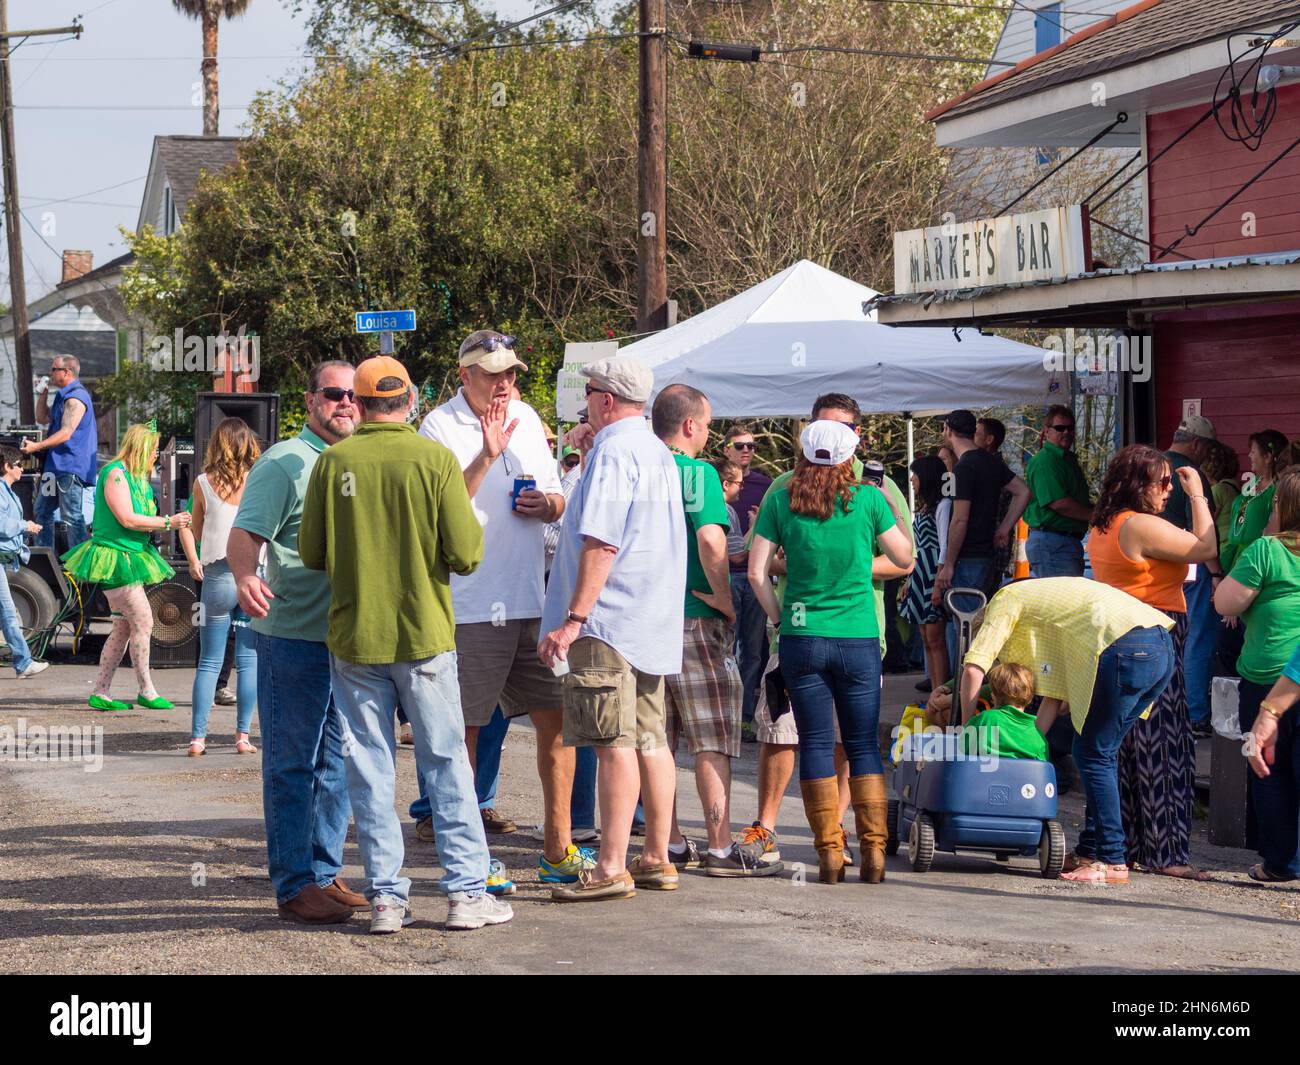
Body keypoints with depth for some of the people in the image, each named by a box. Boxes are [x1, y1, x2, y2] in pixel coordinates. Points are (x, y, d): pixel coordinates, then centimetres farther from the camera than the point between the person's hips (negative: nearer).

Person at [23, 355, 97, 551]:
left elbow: (65, 433, -22)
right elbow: (43, 418, 25)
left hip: (70, 467, -11)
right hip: (57, 465, 11)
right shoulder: (63, 395, 17)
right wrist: (43, 394, 13)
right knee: (41, 511, 15)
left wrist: (37, 446, -21)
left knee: (72, 516, -11)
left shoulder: (75, 398, -16)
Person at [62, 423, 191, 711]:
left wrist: (176, 523, 3)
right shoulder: (115, 474, -14)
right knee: (143, 621, -9)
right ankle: (146, 692, 1)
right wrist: (167, 522, -16)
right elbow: (127, 519, -21)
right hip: (115, 555, -10)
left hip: (131, 557, 10)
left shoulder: (138, 477, 16)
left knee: (124, 628, 9)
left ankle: (100, 693, 12)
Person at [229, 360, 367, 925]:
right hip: (293, 638, -7)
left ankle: (324, 873, 21)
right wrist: (245, 577, -34)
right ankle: (294, 885, 2)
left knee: (337, 763, 12)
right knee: (291, 764, -2)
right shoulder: (284, 462, -7)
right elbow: (244, 534, -15)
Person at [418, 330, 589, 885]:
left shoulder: (527, 418, 14)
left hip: (533, 603, 6)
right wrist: (488, 456, -24)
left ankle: (557, 848, 16)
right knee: (461, 732, 0)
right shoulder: (440, 427, -6)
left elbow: (558, 496, 23)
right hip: (470, 606, -6)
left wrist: (551, 504, 0)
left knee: (557, 720, 7)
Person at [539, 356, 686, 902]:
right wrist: (590, 457, 21)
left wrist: (574, 618, -22)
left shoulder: (614, 451, -13)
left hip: (609, 621, -10)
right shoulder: (657, 452, 16)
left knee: (615, 744, -9)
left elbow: (601, 543, -21)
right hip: (654, 621, 10)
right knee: (651, 739, 11)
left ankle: (611, 868, -9)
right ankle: (657, 858, 16)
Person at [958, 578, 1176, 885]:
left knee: (1094, 755, 0)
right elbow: (1055, 696, 29)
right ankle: (1089, 851, 21)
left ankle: (1112, 862, 0)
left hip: (1128, 648, -9)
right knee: (1100, 753, 17)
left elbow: (974, 668, 2)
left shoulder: (1006, 599, 13)